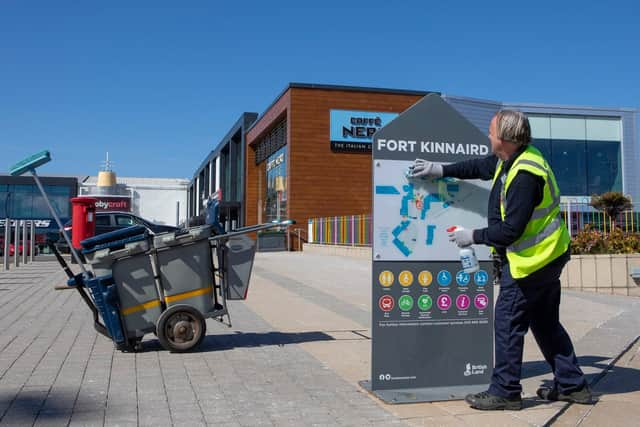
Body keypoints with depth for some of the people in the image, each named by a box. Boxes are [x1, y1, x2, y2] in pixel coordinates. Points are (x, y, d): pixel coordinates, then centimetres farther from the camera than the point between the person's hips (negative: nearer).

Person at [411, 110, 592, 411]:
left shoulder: (525, 174, -26)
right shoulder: (510, 160, 5)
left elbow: (511, 230, -26)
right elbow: (480, 166, 23)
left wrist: (473, 237, -14)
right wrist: (442, 170, 21)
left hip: (532, 259, -10)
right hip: (548, 256, 10)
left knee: (508, 321, -2)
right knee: (545, 322, 17)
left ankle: (504, 392, 8)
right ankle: (572, 385, 25)